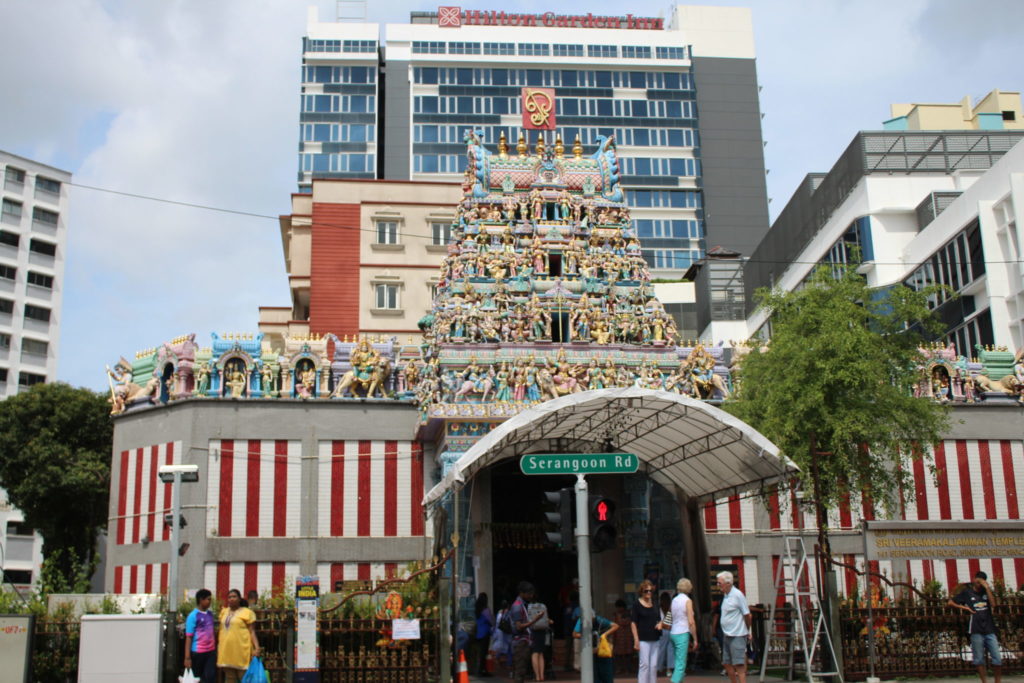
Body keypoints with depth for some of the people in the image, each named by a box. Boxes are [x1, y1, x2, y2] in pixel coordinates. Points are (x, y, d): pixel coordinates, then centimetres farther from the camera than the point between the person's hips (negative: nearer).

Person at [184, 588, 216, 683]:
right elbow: (189, 637, -9)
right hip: (197, 652, -4)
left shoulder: (210, 614, 10)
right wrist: (187, 657, -13)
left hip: (211, 651, 4)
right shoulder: (193, 616, -8)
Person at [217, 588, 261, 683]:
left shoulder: (246, 612, -3)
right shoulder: (224, 612, 15)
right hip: (227, 651, 6)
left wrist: (256, 647, -17)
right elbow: (222, 630, 19)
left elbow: (252, 632, -6)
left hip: (242, 651, -5)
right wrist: (219, 648, 16)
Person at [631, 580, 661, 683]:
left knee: (654, 665, 8)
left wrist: (660, 624, -2)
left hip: (654, 639, 6)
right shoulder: (637, 605, -5)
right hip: (643, 639, -6)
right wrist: (636, 640, -13)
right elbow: (633, 623, -7)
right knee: (644, 664, -7)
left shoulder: (654, 604, 13)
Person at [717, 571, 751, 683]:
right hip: (727, 635, 8)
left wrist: (747, 631, 3)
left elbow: (747, 615, -10)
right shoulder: (725, 595, 11)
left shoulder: (737, 595, -14)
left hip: (737, 635, -8)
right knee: (727, 664, 13)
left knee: (739, 665, -8)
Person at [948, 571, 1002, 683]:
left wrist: (987, 588, -9)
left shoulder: (987, 591, 12)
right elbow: (951, 603, 9)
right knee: (979, 659, 2)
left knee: (997, 659, -1)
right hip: (976, 630, -1)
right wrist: (964, 607, -2)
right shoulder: (966, 592, 6)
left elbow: (992, 603, -7)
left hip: (990, 629, 2)